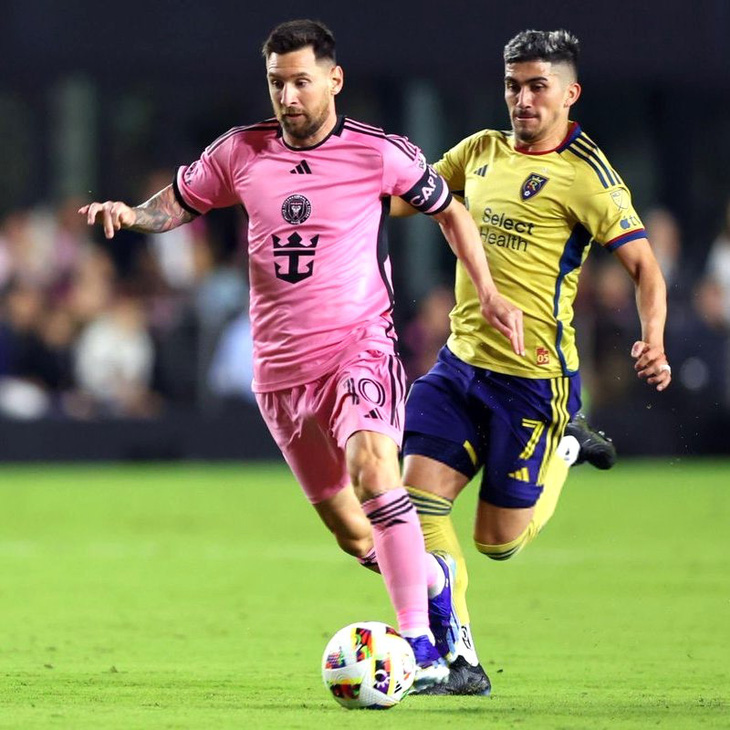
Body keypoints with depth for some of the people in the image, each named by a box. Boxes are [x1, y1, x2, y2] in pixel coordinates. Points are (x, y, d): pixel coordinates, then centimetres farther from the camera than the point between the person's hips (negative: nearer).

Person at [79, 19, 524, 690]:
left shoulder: (379, 153, -6)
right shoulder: (241, 153, 2)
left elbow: (448, 208, 9)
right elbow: (178, 203, 17)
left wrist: (489, 293, 4)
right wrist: (131, 214, -5)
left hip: (359, 346, -4)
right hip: (280, 369, 4)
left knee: (373, 470, -30)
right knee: (352, 534, 9)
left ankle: (422, 650, -30)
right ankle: (435, 579, 41)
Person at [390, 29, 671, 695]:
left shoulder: (583, 172, -10)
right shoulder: (482, 151, 8)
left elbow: (644, 265, -11)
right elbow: (407, 197, 25)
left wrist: (653, 342, -27)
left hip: (532, 377, -6)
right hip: (460, 361, 6)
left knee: (499, 541, 2)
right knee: (419, 498, -9)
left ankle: (564, 455, 30)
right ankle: (458, 659, -1)